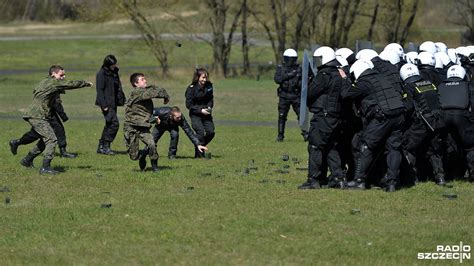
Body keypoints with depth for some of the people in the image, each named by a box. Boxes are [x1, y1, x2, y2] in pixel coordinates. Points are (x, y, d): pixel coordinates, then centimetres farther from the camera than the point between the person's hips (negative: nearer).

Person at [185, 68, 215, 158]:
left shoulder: (209, 86, 0)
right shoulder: (191, 88, -14)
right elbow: (189, 105, -12)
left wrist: (209, 107, -4)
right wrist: (200, 110, -20)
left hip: (206, 113, 5)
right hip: (195, 115, -5)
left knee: (211, 132, -4)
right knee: (200, 132, -18)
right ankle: (199, 154, -6)